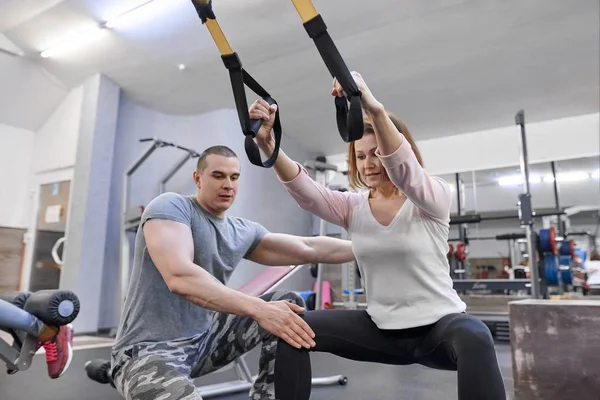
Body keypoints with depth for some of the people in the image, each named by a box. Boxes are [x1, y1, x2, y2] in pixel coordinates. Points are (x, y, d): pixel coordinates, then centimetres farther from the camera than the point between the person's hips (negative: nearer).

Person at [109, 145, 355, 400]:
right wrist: (259, 309, -38)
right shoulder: (170, 207, -14)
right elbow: (179, 276, -31)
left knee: (288, 303, -2)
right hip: (148, 349, -7)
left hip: (206, 338, 8)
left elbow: (308, 249, 3)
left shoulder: (244, 232, 5)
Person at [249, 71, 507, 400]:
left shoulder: (434, 197, -11)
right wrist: (266, 143, -35)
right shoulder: (353, 207, 0)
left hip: (439, 325, -3)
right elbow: (303, 190, -18)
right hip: (382, 329, 4)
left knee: (474, 339, -38)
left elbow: (404, 171, -35)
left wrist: (375, 109, -52)